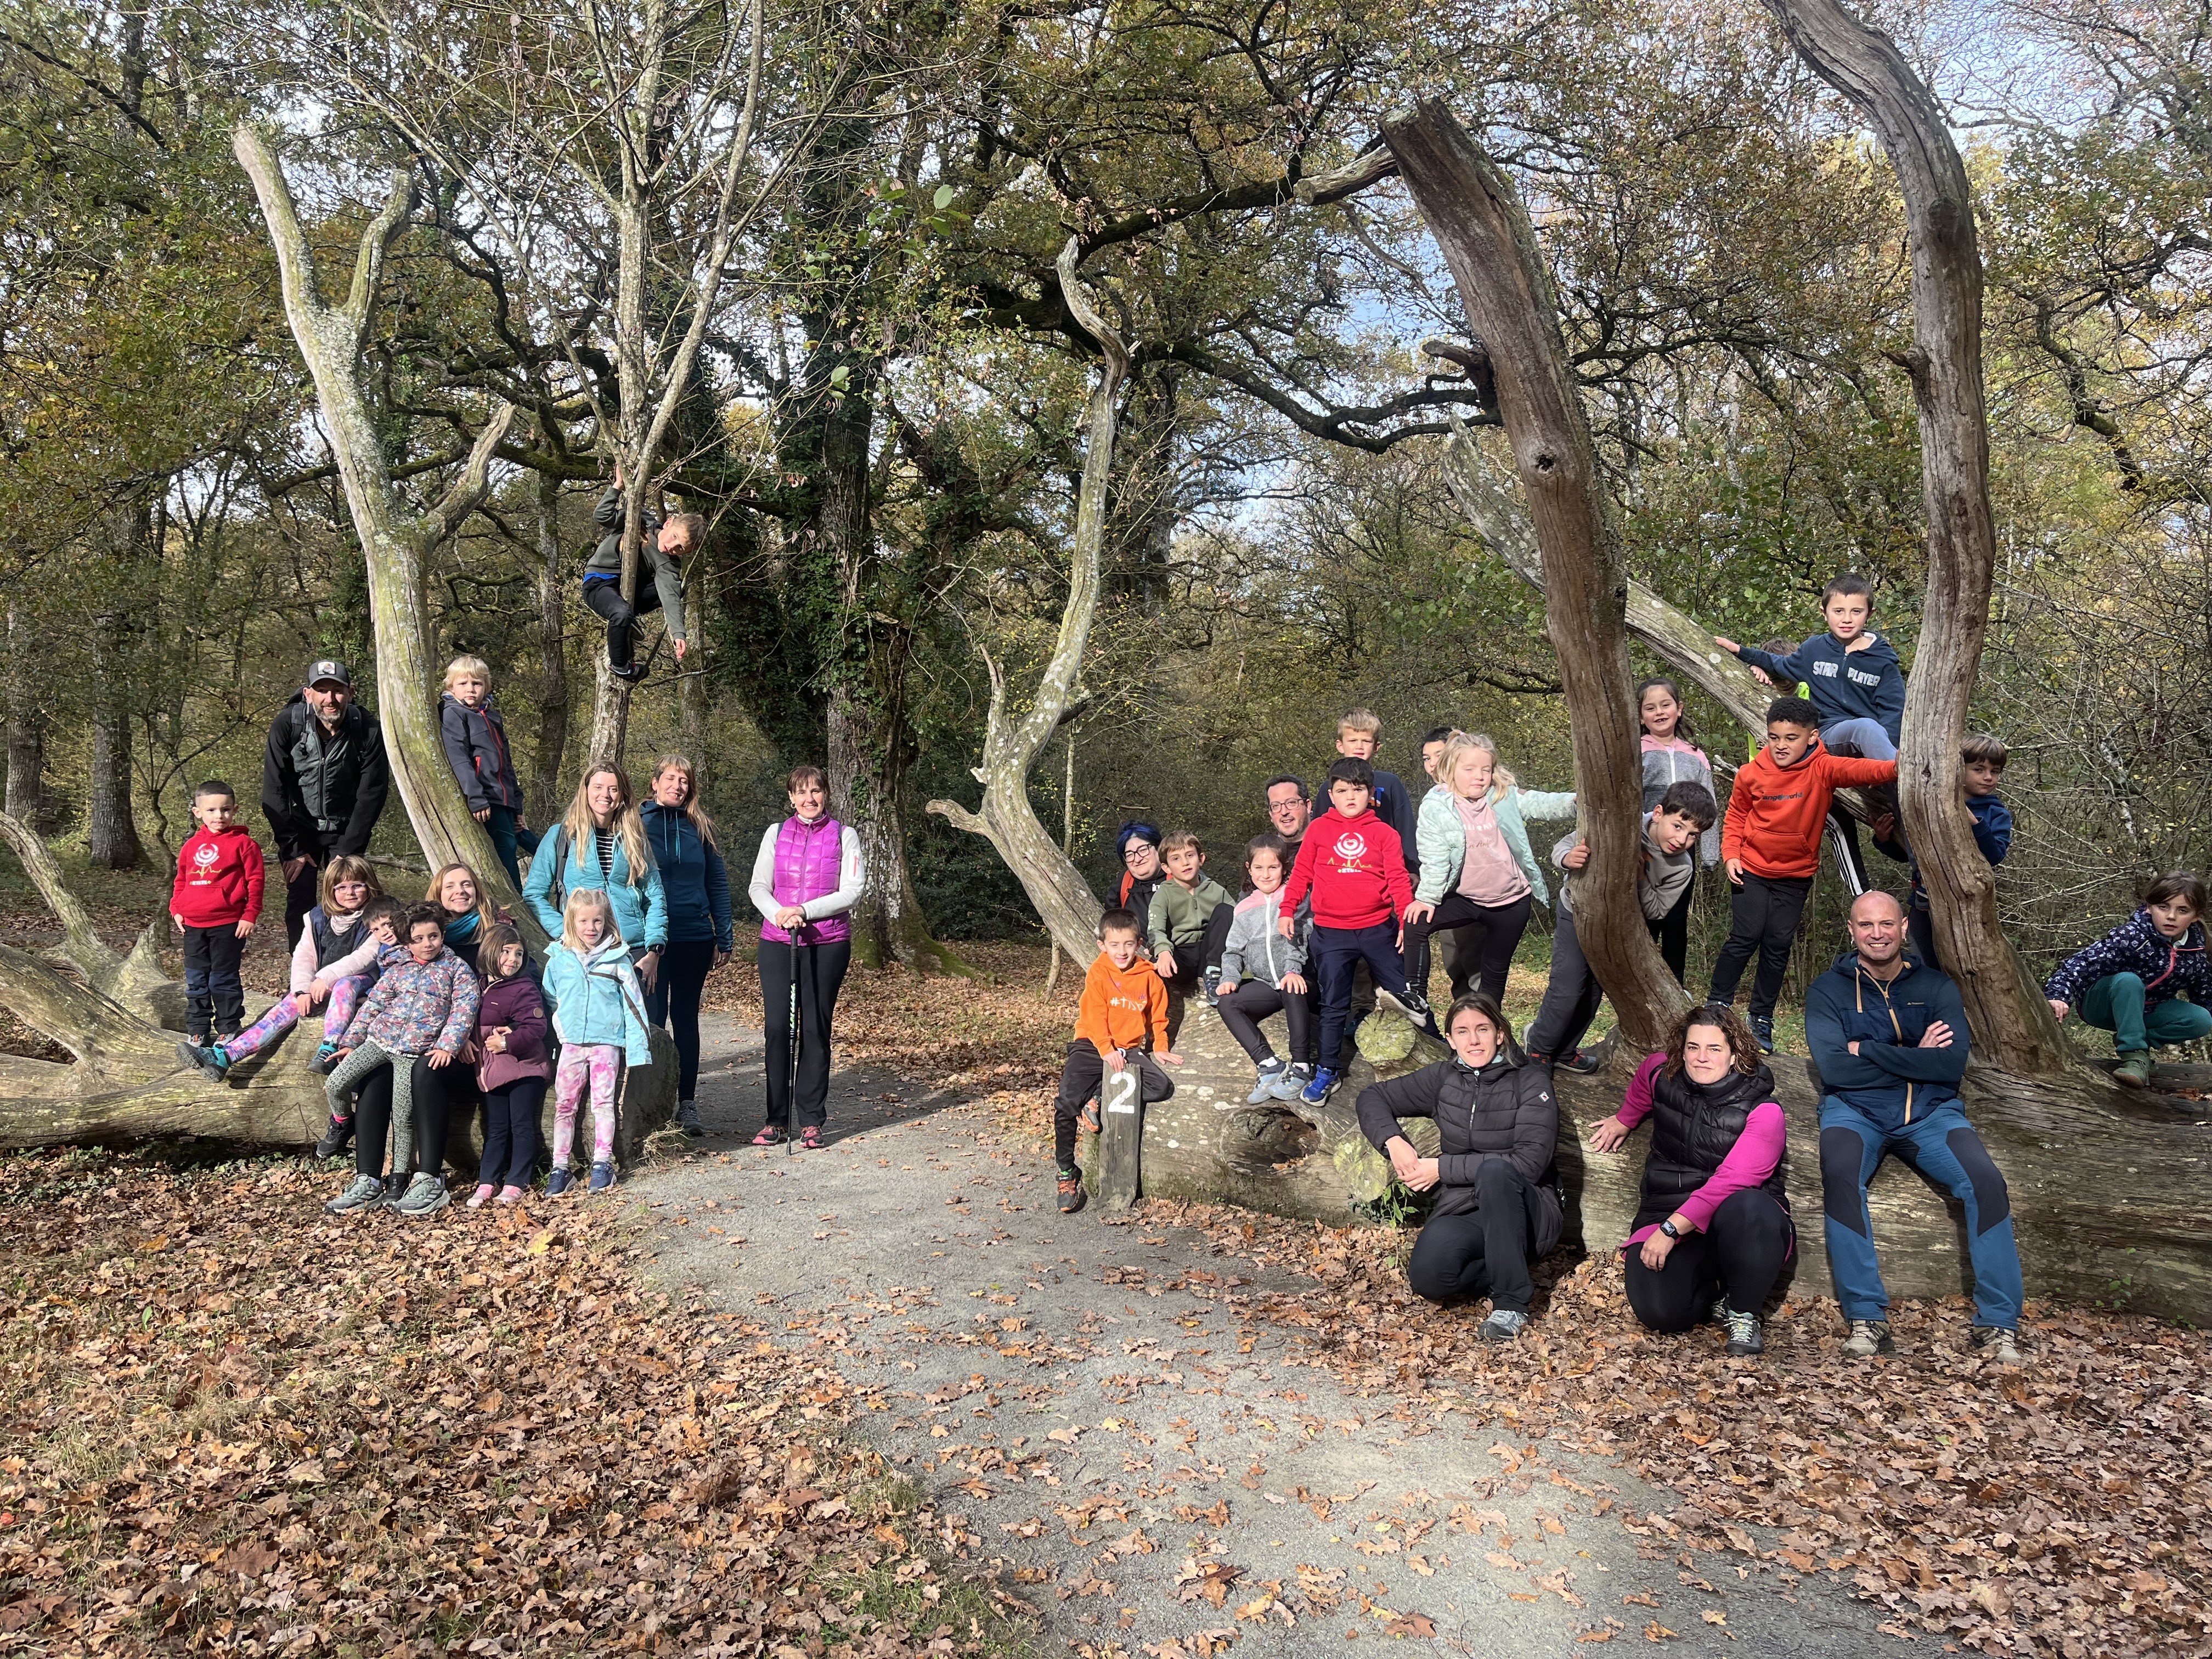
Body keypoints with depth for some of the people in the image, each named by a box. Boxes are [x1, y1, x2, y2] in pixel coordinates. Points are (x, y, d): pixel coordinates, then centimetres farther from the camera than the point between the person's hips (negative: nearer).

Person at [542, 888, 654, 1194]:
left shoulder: (617, 958, 1)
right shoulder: (558, 959, 6)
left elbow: (633, 1004, 2)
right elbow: (549, 1002, 16)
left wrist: (639, 1047, -2)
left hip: (608, 1041, -2)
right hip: (571, 1042, 2)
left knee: (604, 1102, -6)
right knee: (564, 1105, 2)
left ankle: (602, 1163, -1)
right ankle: (559, 1168, 6)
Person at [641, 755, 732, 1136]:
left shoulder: (699, 827, 7)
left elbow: (717, 883, 9)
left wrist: (724, 938, 4)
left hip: (695, 939, 2)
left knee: (686, 1019, 9)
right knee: (652, 1020, 2)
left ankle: (687, 1104, 15)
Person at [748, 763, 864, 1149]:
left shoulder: (844, 836, 4)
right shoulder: (776, 833, 10)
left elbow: (852, 891, -3)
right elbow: (758, 887, 6)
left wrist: (805, 910, -13)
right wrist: (779, 914, -14)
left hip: (828, 943, -2)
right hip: (777, 943, 2)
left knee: (815, 1028, 0)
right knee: (778, 1027, -2)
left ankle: (811, 1121, 9)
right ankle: (777, 1120, 7)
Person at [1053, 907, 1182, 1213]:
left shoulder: (1149, 976, 5)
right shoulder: (1098, 973, -4)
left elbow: (1158, 1015, 17)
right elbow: (1094, 1016, -10)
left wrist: (1159, 1048, 9)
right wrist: (1107, 1050, -21)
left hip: (1130, 1049, 3)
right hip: (1093, 1046, -3)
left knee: (1163, 1088, -23)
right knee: (1066, 1102, -21)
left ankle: (1099, 1100, -14)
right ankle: (1066, 1173, -6)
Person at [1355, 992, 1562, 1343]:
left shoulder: (1530, 1080, -4)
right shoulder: (1443, 1078, 8)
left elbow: (1530, 1162, -17)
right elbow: (1373, 1097, 18)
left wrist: (1442, 1168, -14)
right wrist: (1393, 1141, -4)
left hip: (1526, 1213, -2)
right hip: (1462, 1214, 2)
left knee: (1495, 1170, -37)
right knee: (1428, 1276, -31)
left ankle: (1512, 1302, -23)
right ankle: (1510, 1270, -1)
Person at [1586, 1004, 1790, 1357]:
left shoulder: (1763, 1111, -13)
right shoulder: (1662, 1074, 2)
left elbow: (1732, 1182, -24)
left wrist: (1671, 1229, -30)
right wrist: (1623, 1121, 39)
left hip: (1732, 1220, -3)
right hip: (1667, 1215, 3)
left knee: (1751, 1209, -41)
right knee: (1659, 1312, -25)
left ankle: (1743, 1312, -12)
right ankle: (1712, 1287, 13)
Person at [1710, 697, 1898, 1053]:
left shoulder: (1823, 769, -12)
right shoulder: (1751, 774, -8)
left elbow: (1858, 770, -31)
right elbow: (1735, 817, 5)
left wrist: (1895, 767, -50)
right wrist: (1731, 855, -6)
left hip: (1795, 877, 1)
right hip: (1752, 870, 0)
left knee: (1778, 947, 5)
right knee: (1745, 937, -6)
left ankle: (1762, 1019, 17)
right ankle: (1717, 1004, 8)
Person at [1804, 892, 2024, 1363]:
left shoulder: (1936, 987, 8)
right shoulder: (1828, 990, 3)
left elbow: (1952, 1064, -7)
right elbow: (1834, 1068, -11)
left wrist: (1867, 1050, -11)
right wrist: (1915, 1057, -8)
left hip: (1931, 1112, 2)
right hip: (1855, 1111, -2)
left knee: (1986, 1181, -25)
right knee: (1840, 1175, -33)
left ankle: (1998, 1323, -13)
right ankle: (1867, 1319, -27)